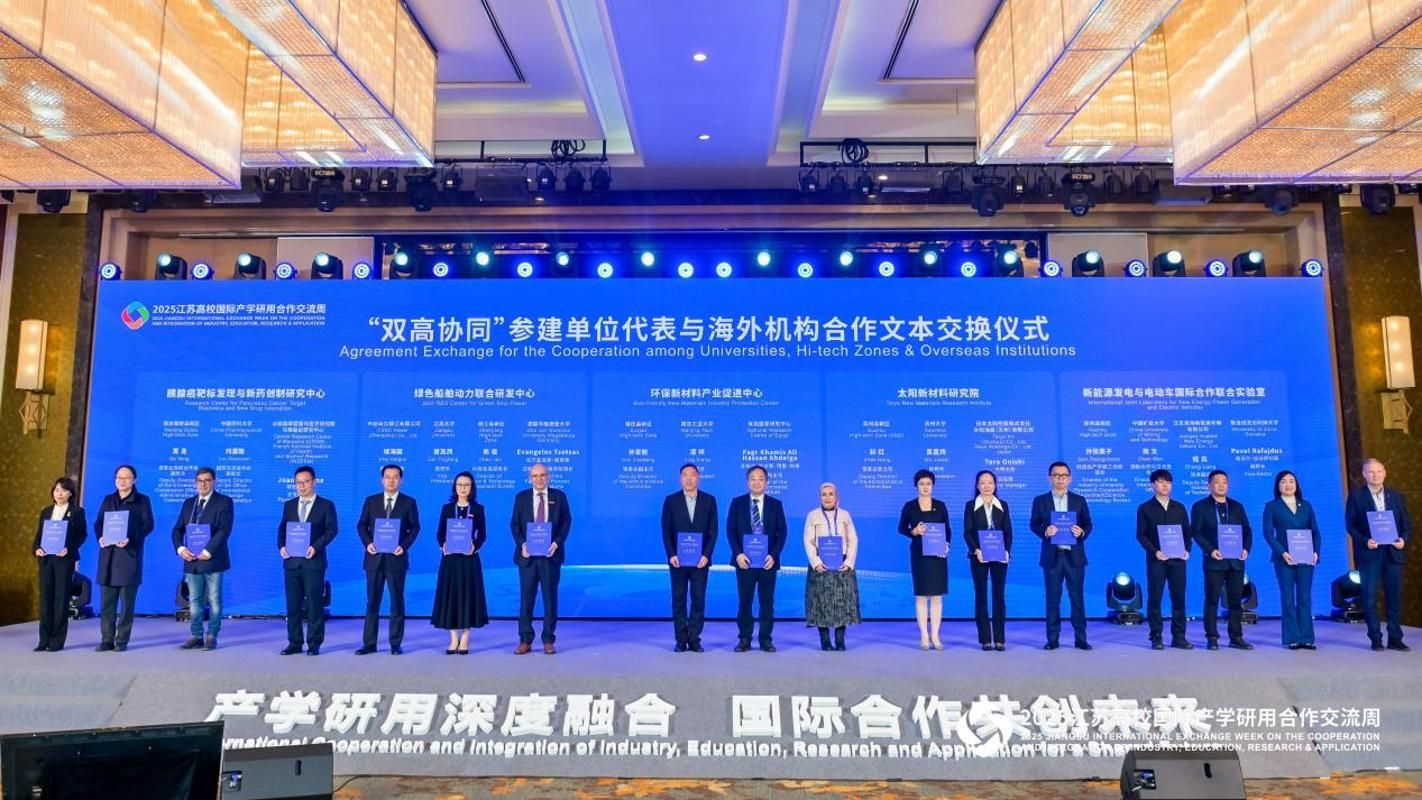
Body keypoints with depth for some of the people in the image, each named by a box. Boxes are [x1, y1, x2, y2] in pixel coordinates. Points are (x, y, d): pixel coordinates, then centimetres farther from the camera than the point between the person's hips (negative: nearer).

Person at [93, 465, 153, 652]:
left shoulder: (142, 500, 4)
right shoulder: (108, 500, 17)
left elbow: (148, 525, -3)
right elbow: (98, 523, 13)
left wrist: (131, 539, -18)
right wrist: (100, 538, -7)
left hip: (130, 555, -4)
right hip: (108, 555, 4)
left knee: (127, 602, -1)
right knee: (106, 601, 4)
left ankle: (122, 640, 6)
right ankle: (107, 640, 10)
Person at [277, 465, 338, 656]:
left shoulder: (326, 505, 2)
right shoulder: (289, 505, 15)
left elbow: (331, 530, -4)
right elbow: (282, 529, 12)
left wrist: (316, 547, -17)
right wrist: (281, 546, -6)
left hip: (314, 561, -4)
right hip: (291, 561, 4)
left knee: (314, 604, -1)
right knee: (293, 604, 7)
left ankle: (314, 644, 7)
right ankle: (294, 643, 15)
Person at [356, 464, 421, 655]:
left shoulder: (409, 502, 2)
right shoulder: (371, 501, 7)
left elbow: (414, 527, 1)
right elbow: (361, 525, 7)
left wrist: (404, 546, -13)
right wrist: (367, 543, -10)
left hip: (396, 558, -2)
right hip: (374, 558, 2)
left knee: (397, 602, 3)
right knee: (372, 602, 6)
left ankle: (396, 644, 10)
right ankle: (369, 643, 13)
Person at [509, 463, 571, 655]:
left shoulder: (559, 496, 4)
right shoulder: (521, 497, 6)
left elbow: (566, 521, 3)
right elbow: (514, 524, 5)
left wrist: (557, 542, -11)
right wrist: (522, 544, -11)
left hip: (550, 553, 0)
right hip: (528, 554, 1)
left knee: (550, 597, 4)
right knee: (526, 597, 3)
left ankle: (548, 640, 13)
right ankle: (525, 640, 11)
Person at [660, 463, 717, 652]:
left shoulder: (709, 500, 5)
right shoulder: (671, 500, 3)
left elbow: (712, 531, 2)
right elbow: (666, 531, 1)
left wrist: (706, 555, -8)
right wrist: (671, 555, -9)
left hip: (700, 559, 0)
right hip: (677, 559, 0)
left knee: (699, 600, 0)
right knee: (679, 600, 4)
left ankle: (694, 639, 7)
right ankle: (681, 640, 10)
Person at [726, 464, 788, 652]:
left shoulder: (776, 504, 7)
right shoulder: (737, 503, 5)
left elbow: (782, 532, 3)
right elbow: (730, 530, 1)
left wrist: (773, 555, -10)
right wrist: (738, 554, -12)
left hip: (768, 561, 1)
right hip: (744, 560, -1)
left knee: (767, 602, 5)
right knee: (744, 601, 3)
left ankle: (766, 640, 14)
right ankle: (744, 639, 13)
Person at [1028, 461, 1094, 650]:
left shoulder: (1079, 500, 8)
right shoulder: (1040, 500, 5)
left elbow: (1088, 524, 7)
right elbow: (1033, 524, 4)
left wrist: (1082, 532, -15)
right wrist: (1045, 531, -16)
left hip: (1074, 555, 1)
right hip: (1051, 556, 0)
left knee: (1077, 597, 3)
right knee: (1052, 598, 4)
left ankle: (1081, 638, 11)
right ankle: (1053, 639, 10)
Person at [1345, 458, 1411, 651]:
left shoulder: (1396, 496, 10)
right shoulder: (1356, 496, 1)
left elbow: (1407, 523, 10)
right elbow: (1351, 525, 0)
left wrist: (1404, 539, -8)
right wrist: (1365, 541, -15)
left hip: (1393, 553, 3)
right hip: (1369, 553, -3)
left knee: (1394, 596, 6)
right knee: (1370, 597, 0)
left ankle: (1395, 639, 14)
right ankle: (1375, 639, 7)